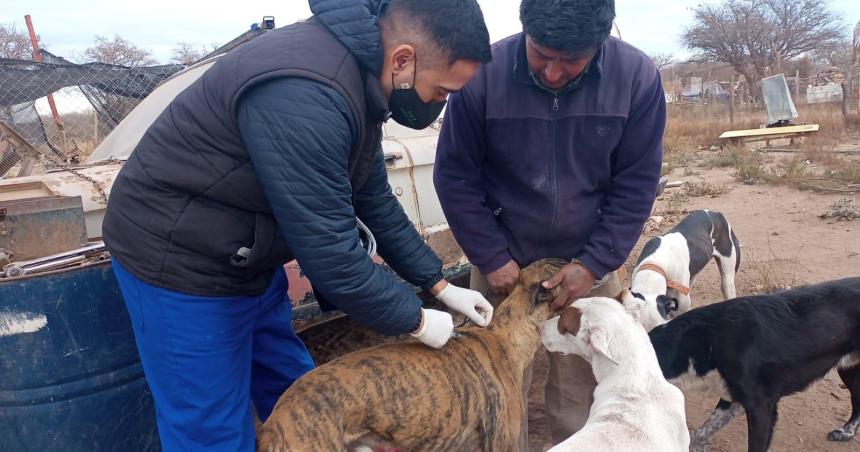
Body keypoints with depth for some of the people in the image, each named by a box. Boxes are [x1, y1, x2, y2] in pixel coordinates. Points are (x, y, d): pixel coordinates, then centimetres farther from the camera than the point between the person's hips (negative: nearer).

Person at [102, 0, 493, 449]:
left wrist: (439, 284, 7)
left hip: (247, 258, 9)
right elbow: (329, 251, -31)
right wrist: (415, 320, -15)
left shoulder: (359, 77, -1)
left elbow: (375, 199, 8)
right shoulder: (303, 94, -34)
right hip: (179, 261, -8)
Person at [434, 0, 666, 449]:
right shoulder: (484, 74, -17)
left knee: (581, 389, 8)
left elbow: (637, 183, -6)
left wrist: (595, 263, -13)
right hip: (503, 263, 0)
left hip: (589, 264, 1)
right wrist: (491, 257, -11)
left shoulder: (637, 77, -13)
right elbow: (454, 175, -8)